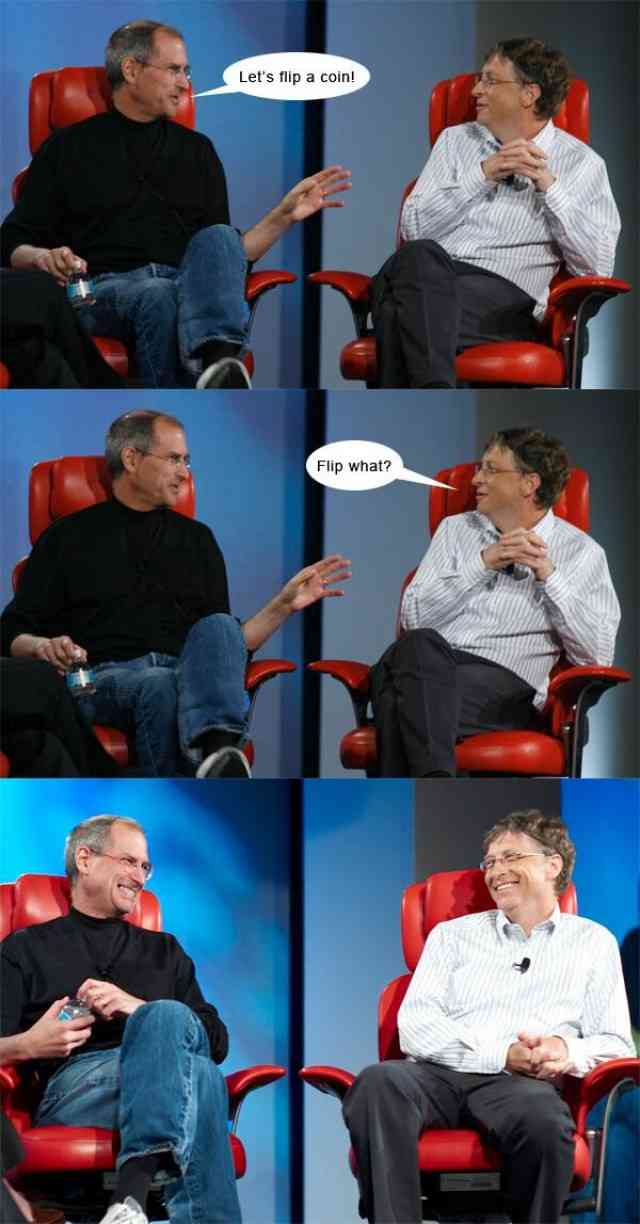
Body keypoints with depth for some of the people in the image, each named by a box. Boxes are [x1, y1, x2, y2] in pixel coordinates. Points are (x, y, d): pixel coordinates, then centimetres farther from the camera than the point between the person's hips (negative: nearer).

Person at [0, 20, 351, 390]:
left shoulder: (197, 149, 25)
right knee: (158, 294, -38)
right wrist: (43, 257, -11)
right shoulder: (68, 147, 16)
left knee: (217, 237, -33)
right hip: (107, 287, -2)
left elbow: (227, 252, 24)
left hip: (193, 286, 2)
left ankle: (216, 359, -62)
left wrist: (285, 214, 11)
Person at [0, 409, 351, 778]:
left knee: (217, 626, -33)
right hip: (106, 676, -2)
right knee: (159, 683, -38)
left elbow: (227, 641, 24)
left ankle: (215, 748, -62)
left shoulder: (196, 538, 26)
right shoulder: (69, 537, 16)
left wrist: (285, 604, 11)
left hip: (193, 675, 2)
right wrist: (43, 647, -11)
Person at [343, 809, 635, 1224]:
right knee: (379, 1083, -35)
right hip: (439, 1072, 1)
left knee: (542, 1115, -40)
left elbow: (616, 1044, 12)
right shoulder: (453, 934, 22)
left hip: (525, 1082, -1)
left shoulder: (593, 942, 19)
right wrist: (502, 1055, -9)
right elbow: (415, 1026, 7)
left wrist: (568, 1052, -13)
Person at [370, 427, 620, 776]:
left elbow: (598, 655, 2)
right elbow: (413, 617, 9)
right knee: (419, 644, -37)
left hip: (504, 686, -3)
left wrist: (549, 576, -5)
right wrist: (483, 563, 0)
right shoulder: (455, 529, 23)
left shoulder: (581, 552, 13)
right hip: (424, 669, 3)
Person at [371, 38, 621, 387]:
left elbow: (597, 266, 1)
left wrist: (549, 185, -5)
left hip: (504, 296, -3)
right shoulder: (455, 140, 23)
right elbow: (413, 228, 10)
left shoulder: (582, 164, 13)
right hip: (424, 279, 3)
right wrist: (483, 175, 1)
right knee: (418, 255, -37)